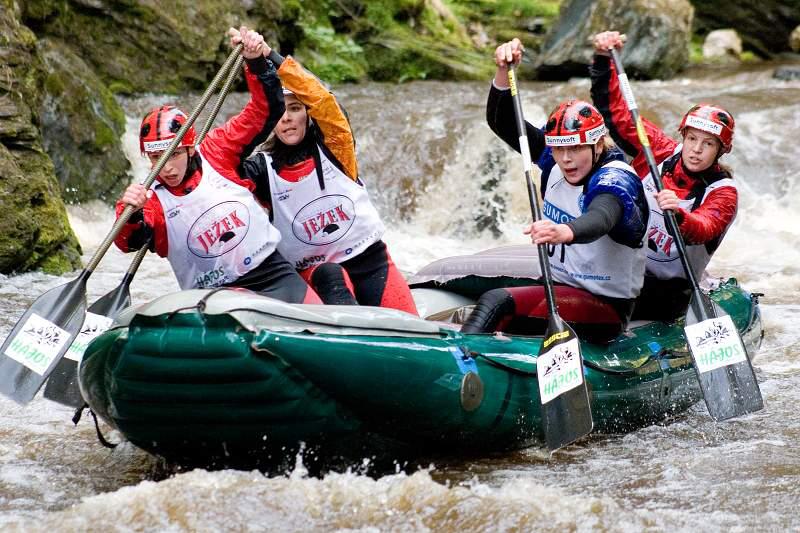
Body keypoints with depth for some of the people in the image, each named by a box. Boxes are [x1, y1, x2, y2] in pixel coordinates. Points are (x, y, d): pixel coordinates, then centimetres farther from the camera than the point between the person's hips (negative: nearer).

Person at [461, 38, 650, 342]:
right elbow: (501, 122, 3)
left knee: (498, 302, -28)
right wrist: (504, 70, -15)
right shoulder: (554, 162, 2)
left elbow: (600, 218, -43)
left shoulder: (616, 179, -20)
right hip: (558, 286, 9)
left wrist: (564, 233, -66)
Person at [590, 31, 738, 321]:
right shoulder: (660, 151, 1)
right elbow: (616, 112, 3)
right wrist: (603, 59, -8)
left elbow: (703, 230, -30)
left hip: (668, 288, -3)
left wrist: (679, 217, -52)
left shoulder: (722, 192, -10)